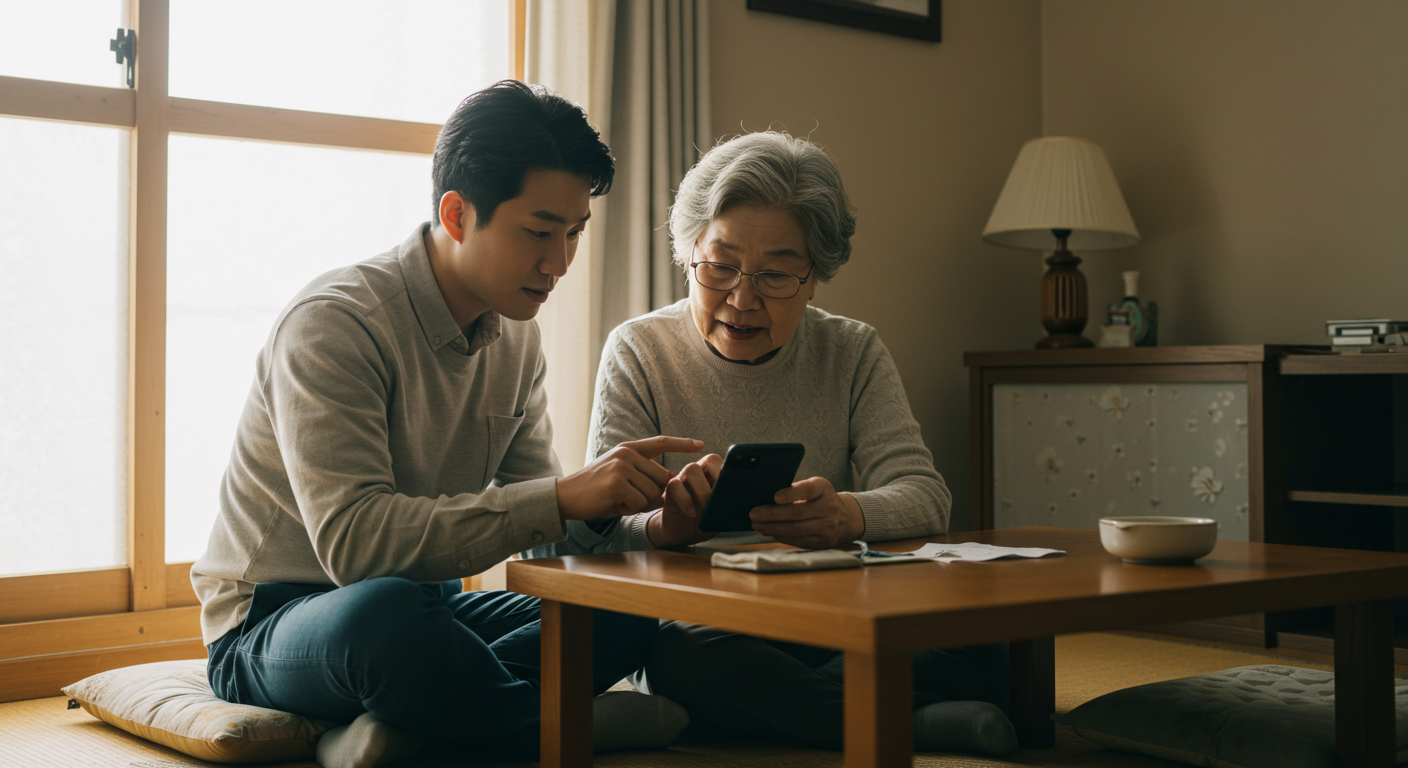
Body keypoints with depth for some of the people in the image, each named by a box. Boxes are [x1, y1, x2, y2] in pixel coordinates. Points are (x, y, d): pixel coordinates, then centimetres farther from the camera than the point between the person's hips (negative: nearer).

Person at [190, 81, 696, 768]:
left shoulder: (516, 335, 5)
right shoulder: (333, 323, -21)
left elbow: (530, 518, 3)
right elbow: (353, 541, -33)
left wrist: (636, 510, -19)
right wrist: (563, 497, -37)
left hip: (423, 602, 7)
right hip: (272, 626, -7)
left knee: (625, 612, -17)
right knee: (388, 610, -42)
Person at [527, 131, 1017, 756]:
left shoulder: (852, 353, 6)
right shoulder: (638, 353, 0)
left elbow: (923, 494, -7)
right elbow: (597, 529, -10)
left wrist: (849, 515, -33)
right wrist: (664, 526, -36)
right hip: (697, 628, -1)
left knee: (980, 653, -27)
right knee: (683, 658, -38)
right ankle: (925, 724, -28)